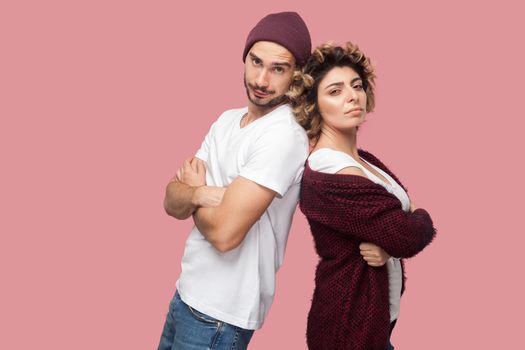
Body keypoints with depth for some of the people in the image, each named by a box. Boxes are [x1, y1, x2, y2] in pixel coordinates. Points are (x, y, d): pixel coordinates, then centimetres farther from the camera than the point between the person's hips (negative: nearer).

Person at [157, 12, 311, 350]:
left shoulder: (283, 135, -21)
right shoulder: (227, 120, 6)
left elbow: (224, 232, -26)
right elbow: (172, 202, 2)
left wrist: (193, 191, -7)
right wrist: (201, 195, -20)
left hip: (219, 315, -7)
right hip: (188, 292, 8)